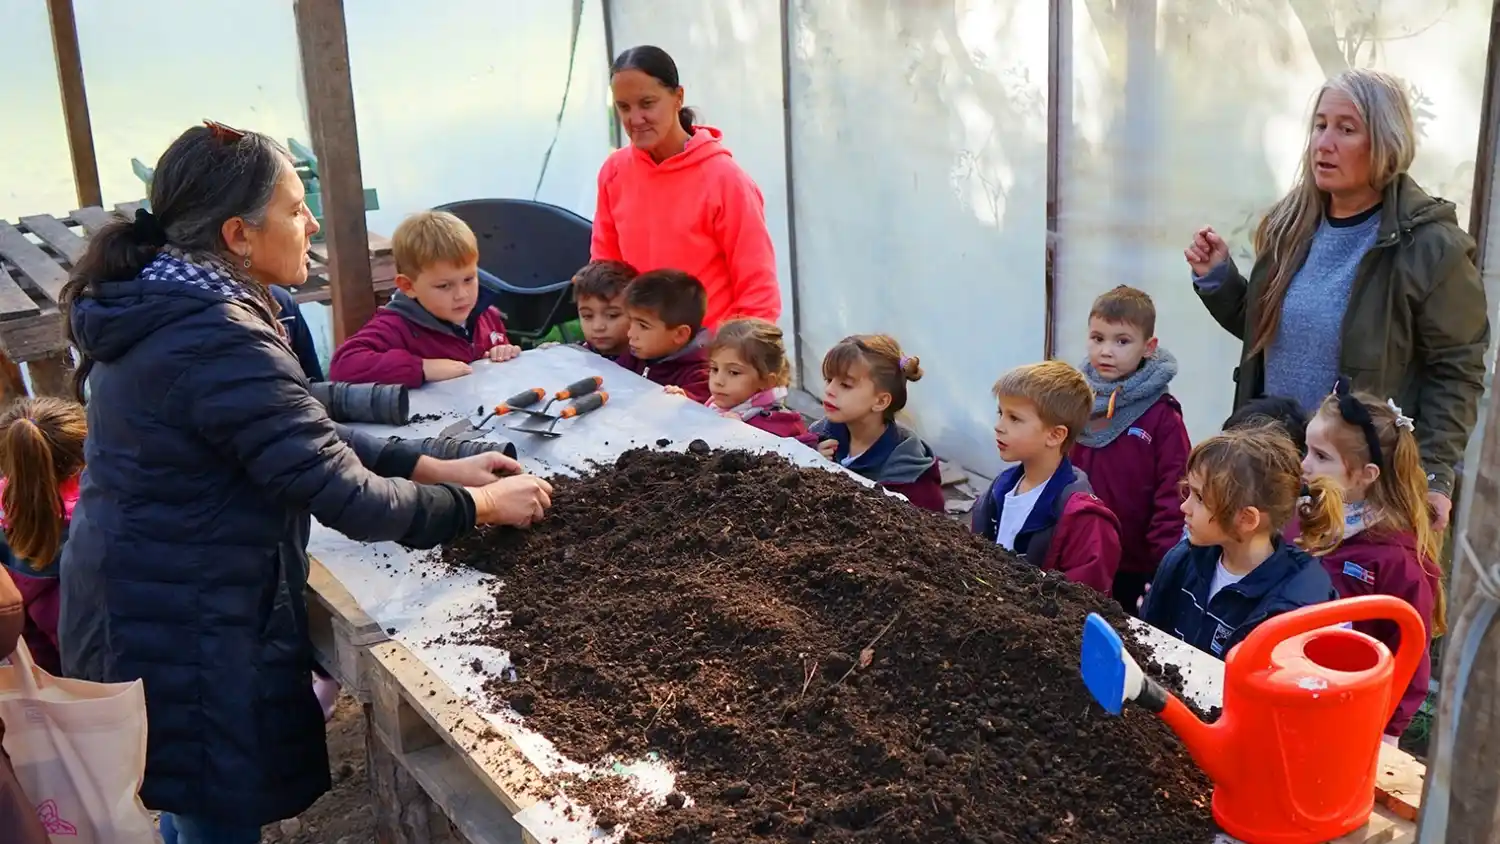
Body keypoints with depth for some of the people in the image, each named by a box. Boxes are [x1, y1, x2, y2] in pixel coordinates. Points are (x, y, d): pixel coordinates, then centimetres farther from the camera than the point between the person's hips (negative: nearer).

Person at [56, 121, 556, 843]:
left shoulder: (165, 308, 4)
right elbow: (348, 498, -25)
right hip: (185, 635, -10)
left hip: (139, 608, 10)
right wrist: (481, 505, -11)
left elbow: (301, 433, 10)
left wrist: (433, 467, 5)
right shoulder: (220, 343, -27)